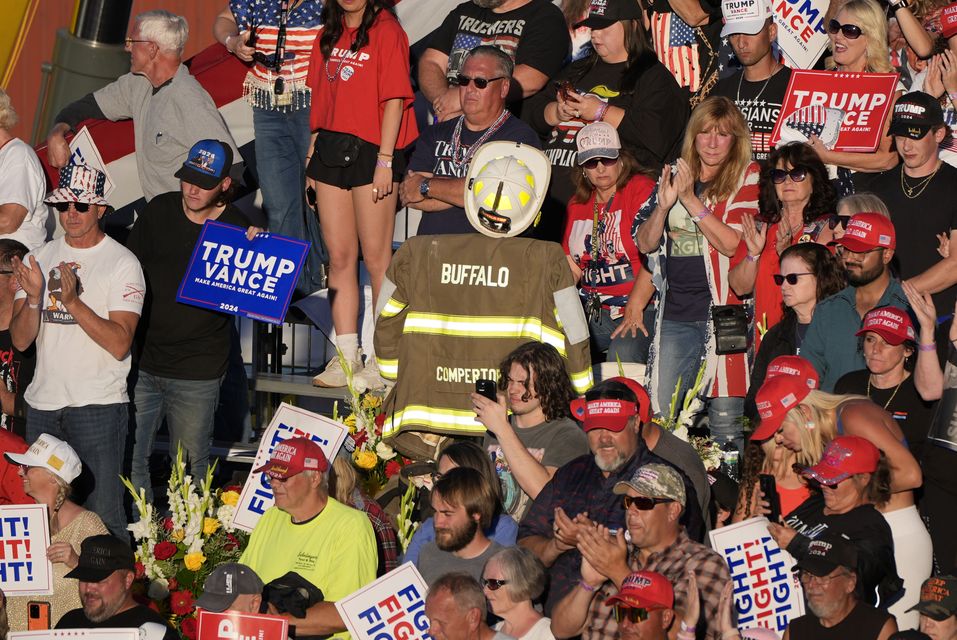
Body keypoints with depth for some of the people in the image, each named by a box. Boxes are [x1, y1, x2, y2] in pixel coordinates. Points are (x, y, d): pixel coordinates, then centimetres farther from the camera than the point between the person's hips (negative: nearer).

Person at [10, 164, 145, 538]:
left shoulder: (122, 264, -5)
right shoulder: (39, 260, 10)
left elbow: (120, 344, -14)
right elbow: (20, 340, 3)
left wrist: (73, 302, -23)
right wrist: (34, 297, -15)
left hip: (99, 406, -5)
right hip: (42, 406, 5)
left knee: (102, 514, -6)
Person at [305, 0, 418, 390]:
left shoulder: (386, 32, -7)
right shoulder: (328, 36, 15)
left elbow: (394, 100, -10)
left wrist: (385, 161, -15)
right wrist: (312, 154, 14)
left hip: (370, 150, -7)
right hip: (330, 149, 7)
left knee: (376, 258, -3)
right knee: (339, 256, 6)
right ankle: (346, 358, 10)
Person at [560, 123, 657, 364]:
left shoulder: (641, 189, -4)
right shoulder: (577, 204, 18)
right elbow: (572, 268, 21)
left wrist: (634, 309, -18)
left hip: (641, 308, -6)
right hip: (592, 309, 6)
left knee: (623, 358, -33)